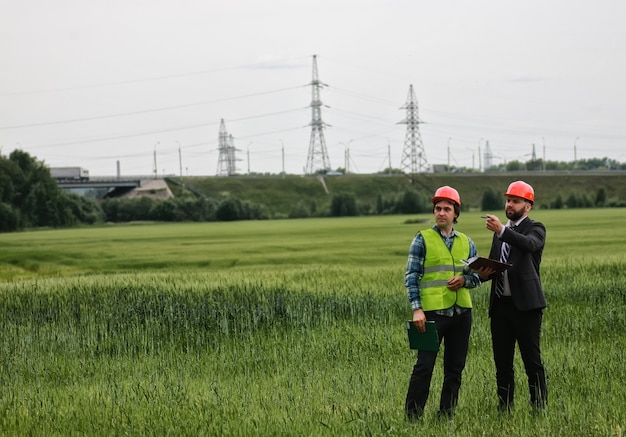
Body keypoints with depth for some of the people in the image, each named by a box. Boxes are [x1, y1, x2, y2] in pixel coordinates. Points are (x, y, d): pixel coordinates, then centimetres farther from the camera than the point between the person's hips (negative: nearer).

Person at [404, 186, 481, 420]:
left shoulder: (466, 242, 13)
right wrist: (416, 309, -12)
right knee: (424, 365, -6)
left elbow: (477, 275, 15)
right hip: (433, 311, -5)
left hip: (461, 311, 5)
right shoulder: (422, 239, 1)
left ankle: (446, 416, 16)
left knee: (455, 368, 8)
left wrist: (464, 280, -9)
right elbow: (411, 276, -3)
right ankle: (412, 416, -1)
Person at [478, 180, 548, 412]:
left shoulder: (536, 228, 0)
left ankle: (539, 408, -3)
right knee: (502, 362, 7)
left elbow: (530, 244, -23)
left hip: (525, 304, -6)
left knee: (532, 359, -6)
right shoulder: (500, 233, 20)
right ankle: (504, 409, 11)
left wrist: (502, 231, -38)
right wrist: (484, 273, -1)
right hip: (500, 304, 6)